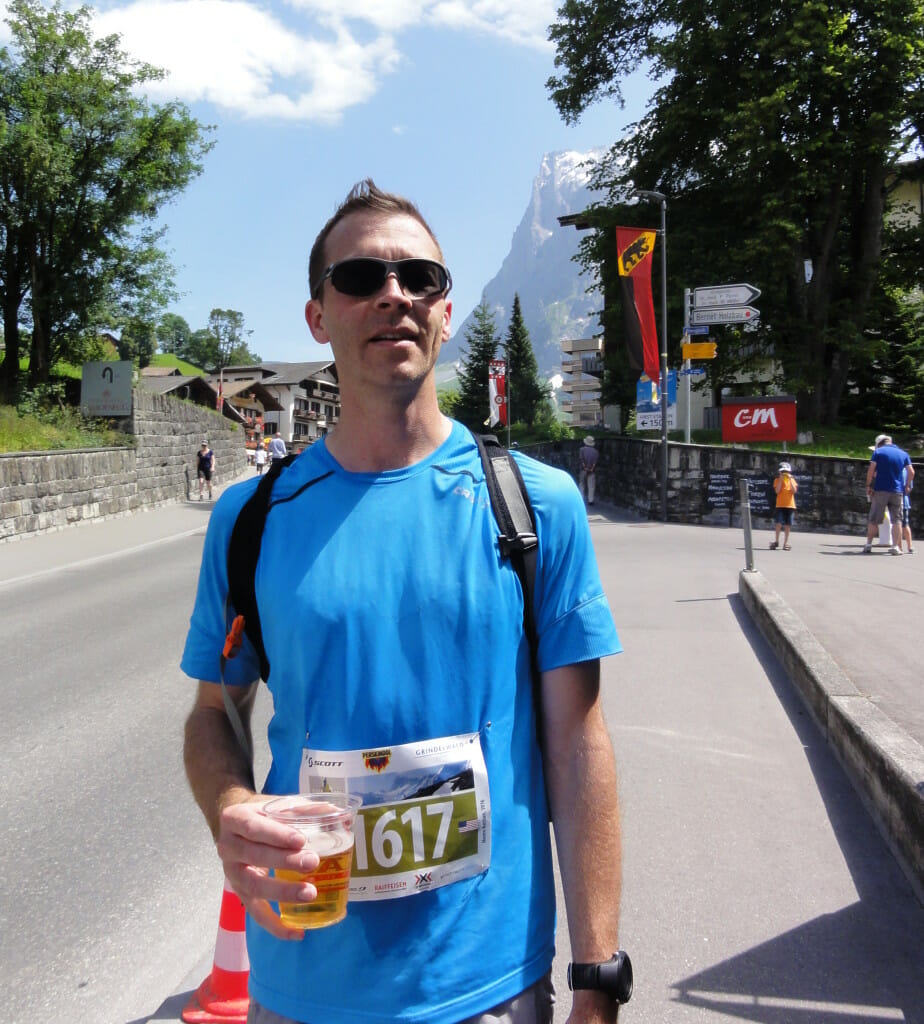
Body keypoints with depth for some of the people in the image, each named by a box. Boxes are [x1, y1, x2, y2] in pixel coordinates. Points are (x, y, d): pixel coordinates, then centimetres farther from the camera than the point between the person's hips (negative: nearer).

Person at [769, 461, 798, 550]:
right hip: (780, 505, -2)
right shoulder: (777, 480, 5)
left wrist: (790, 479, -10)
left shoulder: (792, 480, 10)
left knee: (787, 524, 1)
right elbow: (777, 491, -9)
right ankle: (776, 541, 1)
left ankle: (786, 543, 8)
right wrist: (781, 480, -11)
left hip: (790, 505, 2)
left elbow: (794, 491, -4)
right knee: (779, 523, -13)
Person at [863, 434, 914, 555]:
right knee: (897, 520, 4)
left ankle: (868, 544, 5)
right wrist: (907, 486, 14)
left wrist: (868, 485, -3)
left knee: (873, 519, 4)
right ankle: (896, 547, -2)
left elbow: (871, 470, -8)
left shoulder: (878, 452, 2)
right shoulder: (903, 454, 11)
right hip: (897, 491, 2)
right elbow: (911, 472, 4)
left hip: (880, 490, -2)